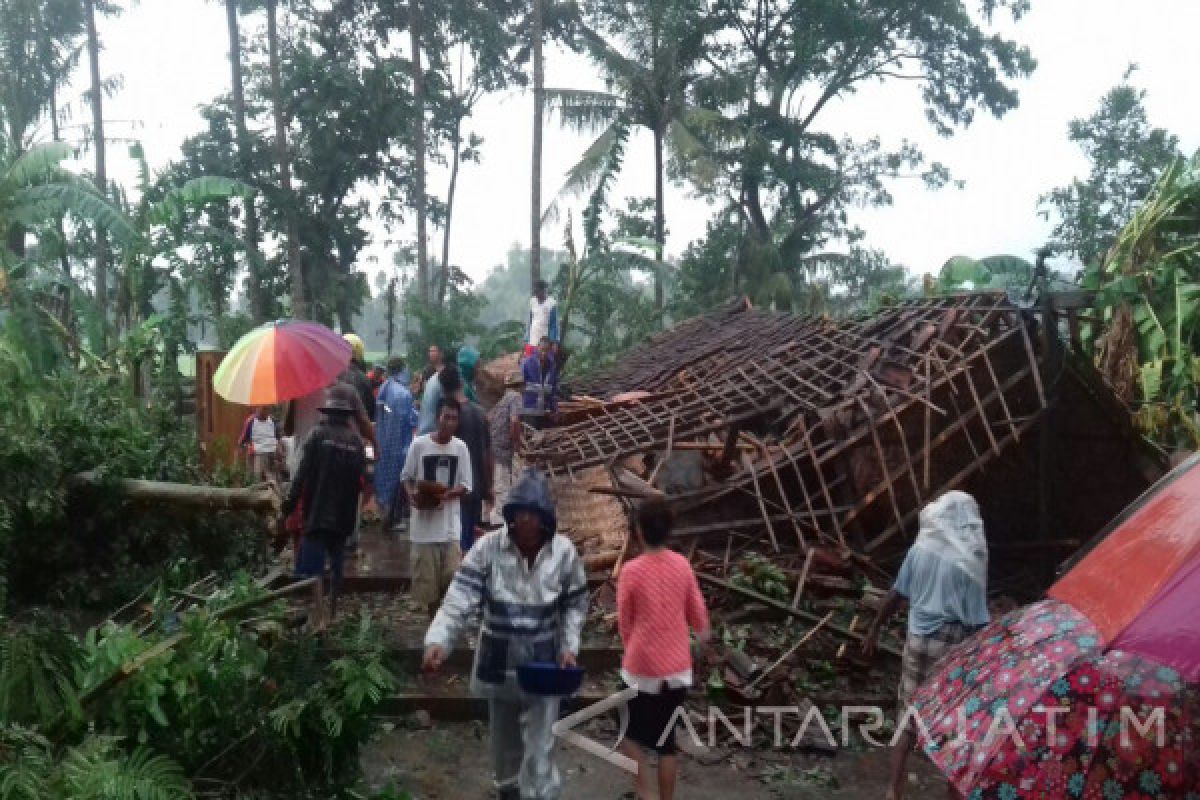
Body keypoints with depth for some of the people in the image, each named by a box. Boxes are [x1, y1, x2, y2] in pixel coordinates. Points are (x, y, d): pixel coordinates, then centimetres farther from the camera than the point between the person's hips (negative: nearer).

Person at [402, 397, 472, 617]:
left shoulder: (460, 448, -1)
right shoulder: (419, 444, -5)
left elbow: (465, 485, 0)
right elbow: (407, 477, 4)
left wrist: (446, 495, -18)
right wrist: (412, 495, -15)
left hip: (451, 523, 1)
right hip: (424, 521, 0)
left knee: (452, 574, -3)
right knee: (425, 576, 7)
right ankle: (433, 616, 26)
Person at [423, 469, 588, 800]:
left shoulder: (564, 551, -11)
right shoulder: (488, 547, -16)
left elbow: (575, 604, 1)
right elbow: (460, 597, -23)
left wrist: (569, 646, -10)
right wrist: (438, 639, -37)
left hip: (544, 663, -1)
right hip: (499, 660, 1)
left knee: (540, 746, -2)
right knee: (503, 738, 22)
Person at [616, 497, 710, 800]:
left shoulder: (631, 571, -16)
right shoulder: (683, 565, -6)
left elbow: (625, 622, -4)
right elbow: (698, 612, 6)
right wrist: (704, 634, 29)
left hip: (642, 669, -4)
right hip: (678, 668, 4)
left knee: (631, 734, 17)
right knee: (666, 739, 18)